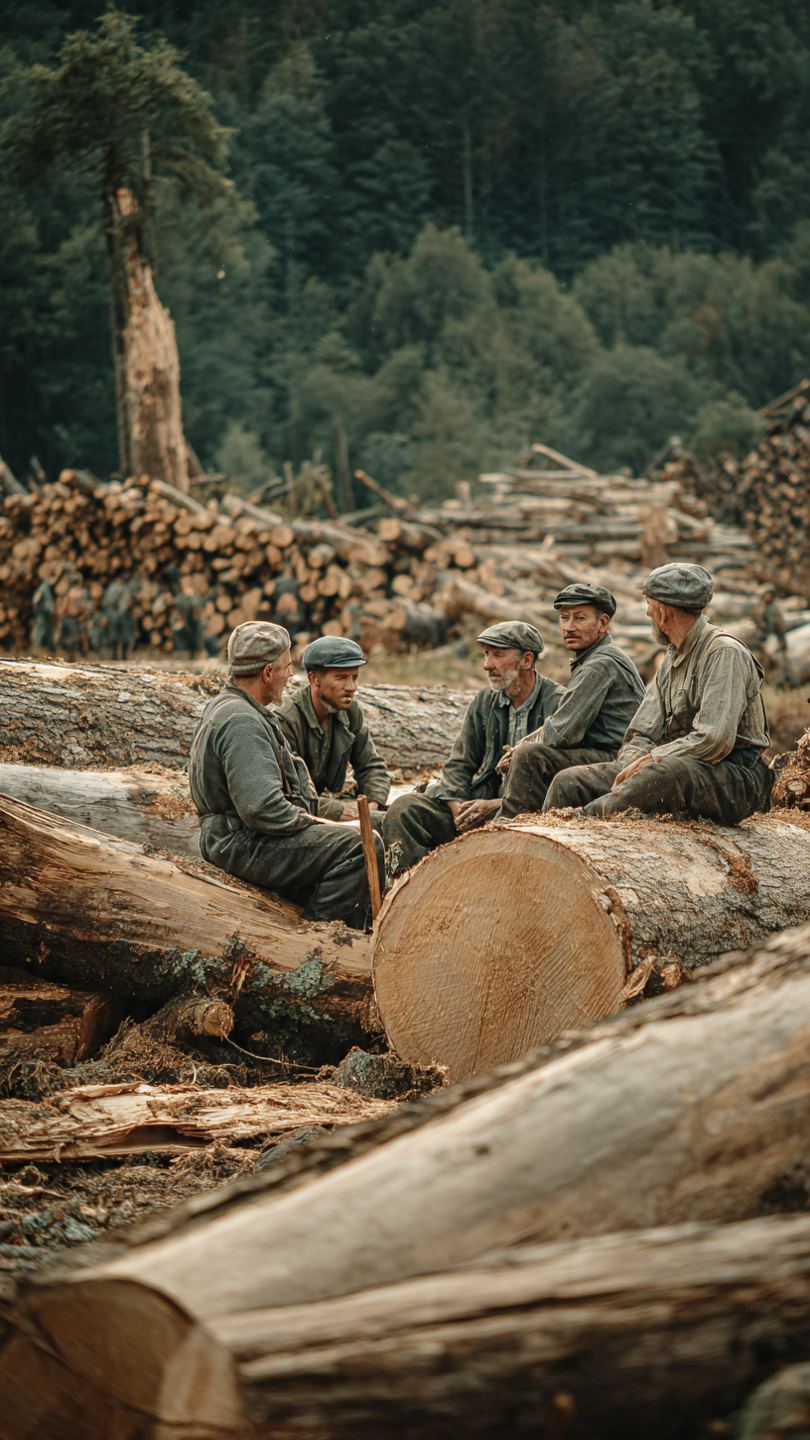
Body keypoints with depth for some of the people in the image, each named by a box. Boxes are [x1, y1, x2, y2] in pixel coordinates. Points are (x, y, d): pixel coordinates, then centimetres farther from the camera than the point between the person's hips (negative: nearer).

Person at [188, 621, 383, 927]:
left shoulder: (223, 707, 17)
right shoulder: (241, 723, -19)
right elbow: (262, 809, -27)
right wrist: (320, 824, -14)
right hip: (245, 845, -11)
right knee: (361, 846, -21)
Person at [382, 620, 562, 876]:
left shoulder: (558, 704, -6)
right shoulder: (484, 702, 14)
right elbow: (459, 764, 14)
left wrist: (495, 805, -19)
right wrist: (457, 806, -8)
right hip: (480, 801, 6)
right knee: (405, 809, -13)